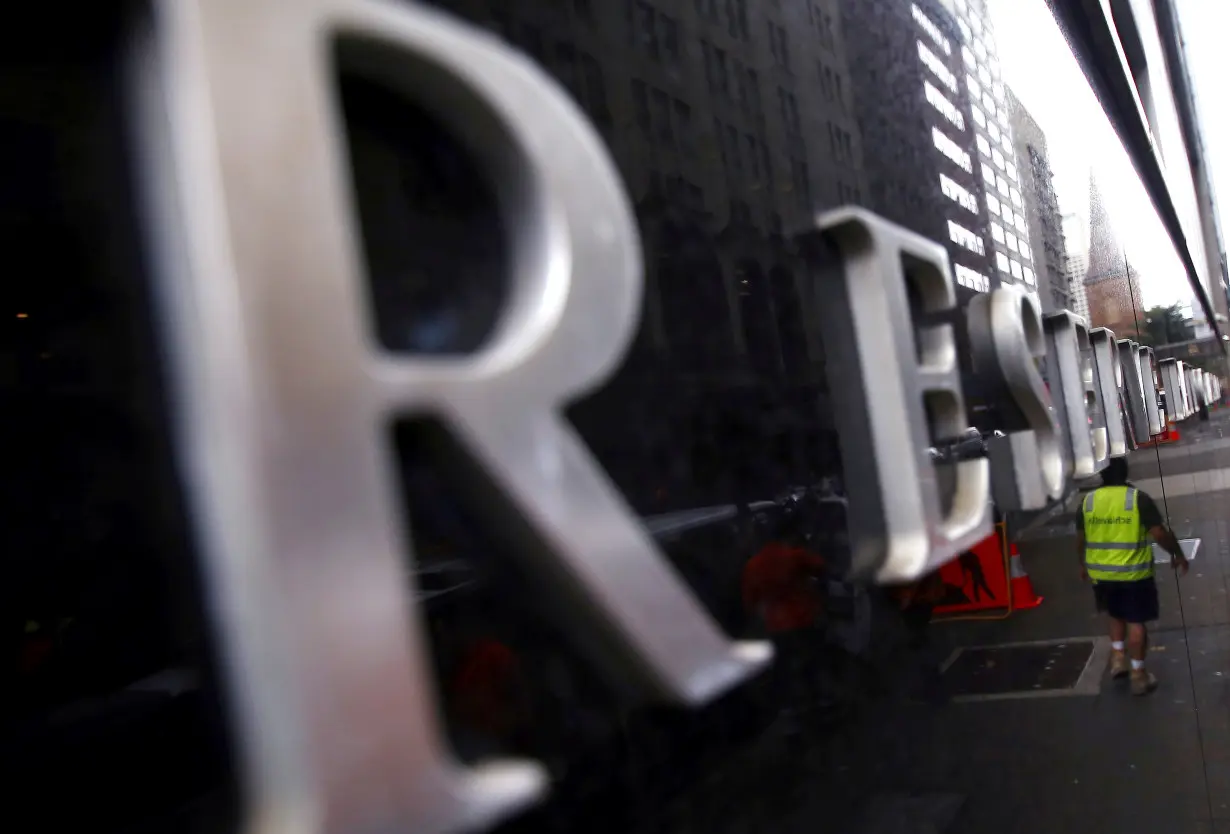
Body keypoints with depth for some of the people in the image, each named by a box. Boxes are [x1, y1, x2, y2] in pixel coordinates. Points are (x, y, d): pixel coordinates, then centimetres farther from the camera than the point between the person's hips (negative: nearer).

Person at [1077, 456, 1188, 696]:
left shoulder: (1087, 501, -1)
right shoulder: (1139, 498, -12)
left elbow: (1080, 539, 5)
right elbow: (1159, 533, -15)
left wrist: (1083, 565, 19)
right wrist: (1177, 554, 2)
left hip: (1101, 572, 3)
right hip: (1133, 572, -3)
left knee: (1116, 614, 26)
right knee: (1135, 621, 7)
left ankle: (1118, 657, 22)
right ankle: (1138, 674, 13)